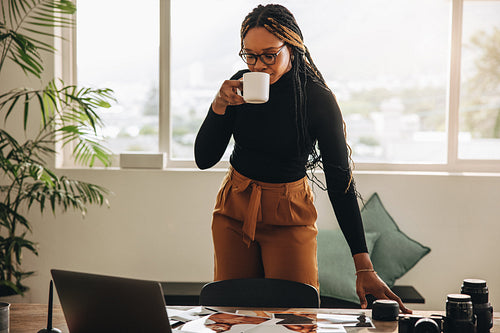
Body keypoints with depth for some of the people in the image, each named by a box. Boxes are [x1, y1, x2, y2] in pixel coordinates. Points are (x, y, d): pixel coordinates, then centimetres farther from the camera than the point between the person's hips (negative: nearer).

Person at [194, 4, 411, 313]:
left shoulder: (318, 99, -16)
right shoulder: (240, 87, -7)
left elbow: (341, 182, -16)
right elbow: (204, 159, -5)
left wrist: (364, 267, -22)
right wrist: (219, 107, -23)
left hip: (290, 216, -3)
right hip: (234, 209, 3)